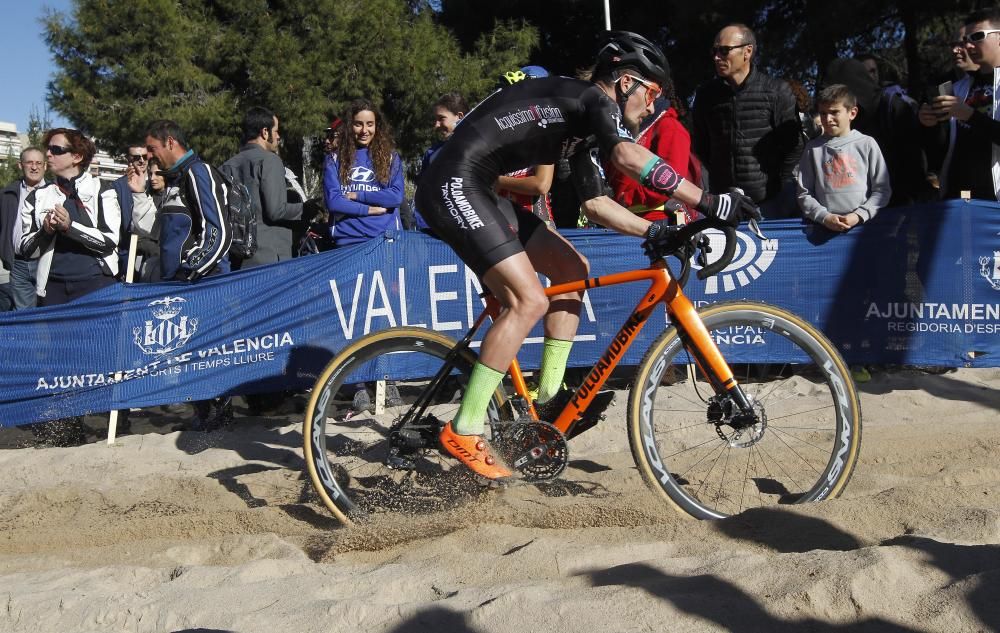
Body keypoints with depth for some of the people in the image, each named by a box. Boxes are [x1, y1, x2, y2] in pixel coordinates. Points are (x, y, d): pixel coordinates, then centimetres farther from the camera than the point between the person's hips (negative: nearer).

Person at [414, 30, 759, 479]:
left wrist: (658, 230, 10)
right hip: (454, 183, -11)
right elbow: (628, 156, -29)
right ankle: (463, 431, -11)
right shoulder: (593, 99, -9)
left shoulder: (582, 123, 20)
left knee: (572, 269, 12)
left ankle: (549, 399, 14)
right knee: (529, 301, -18)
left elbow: (596, 204, 22)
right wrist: (708, 202, -29)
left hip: (474, 190, 11)